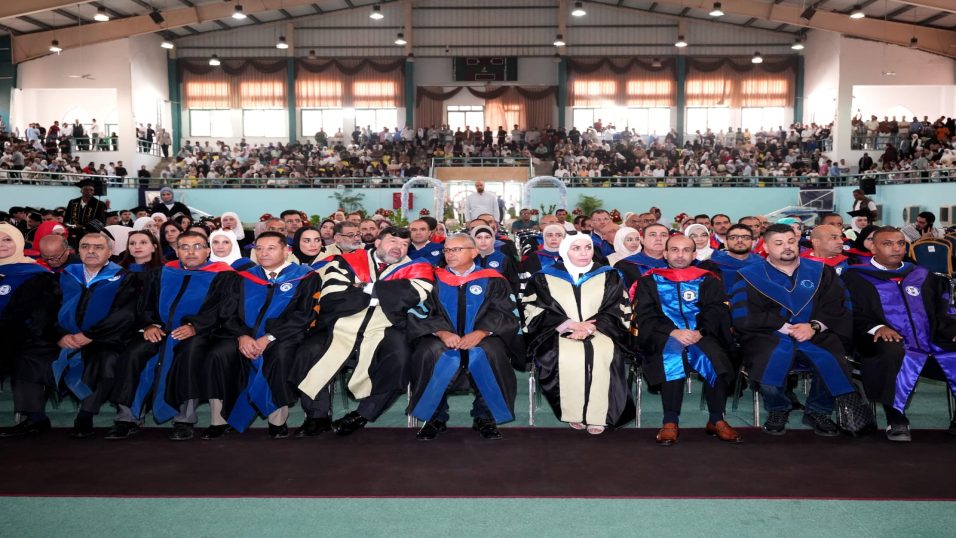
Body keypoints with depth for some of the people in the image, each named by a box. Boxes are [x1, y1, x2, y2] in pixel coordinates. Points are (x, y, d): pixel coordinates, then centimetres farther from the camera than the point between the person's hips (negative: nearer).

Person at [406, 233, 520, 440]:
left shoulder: (492, 280, 8)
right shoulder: (434, 279, 11)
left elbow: (505, 313, -1)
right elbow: (419, 313, 1)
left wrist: (481, 332, -19)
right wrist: (441, 332, -18)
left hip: (482, 339, -1)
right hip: (442, 339, 1)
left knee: (490, 352, -34)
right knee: (431, 352, -33)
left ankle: (484, 417, -16)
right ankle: (435, 417, -15)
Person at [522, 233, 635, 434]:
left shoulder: (610, 277, 13)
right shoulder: (544, 278, 9)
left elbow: (619, 310, 6)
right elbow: (534, 312, 1)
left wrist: (591, 327, -12)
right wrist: (570, 325, -12)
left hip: (600, 332, 1)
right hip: (558, 334, 0)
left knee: (602, 354, -34)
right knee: (567, 355, -35)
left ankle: (597, 416, -23)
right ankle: (574, 414, -20)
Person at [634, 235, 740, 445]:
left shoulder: (708, 280, 18)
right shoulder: (650, 280, 14)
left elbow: (716, 312, 4)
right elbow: (645, 315, 2)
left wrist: (701, 332, -16)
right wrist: (673, 332, -15)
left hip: (701, 336, 1)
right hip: (663, 336, -1)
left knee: (715, 357, -31)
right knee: (673, 354, -36)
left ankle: (716, 420, -15)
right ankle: (670, 422, -29)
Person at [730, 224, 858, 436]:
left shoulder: (819, 272, 16)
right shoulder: (750, 276, 8)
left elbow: (835, 308, 6)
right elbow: (743, 316, -5)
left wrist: (815, 326, -14)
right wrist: (785, 327, -13)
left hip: (816, 336, 2)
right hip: (769, 337, -2)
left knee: (832, 361, -28)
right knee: (772, 360, -34)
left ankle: (817, 411, 2)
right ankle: (777, 410, -2)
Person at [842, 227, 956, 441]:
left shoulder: (922, 276, 23)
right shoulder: (856, 277, 8)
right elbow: (853, 314, -1)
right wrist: (875, 327, -19)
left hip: (932, 343, 5)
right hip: (892, 345, -5)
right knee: (893, 354, -39)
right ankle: (896, 419, -22)